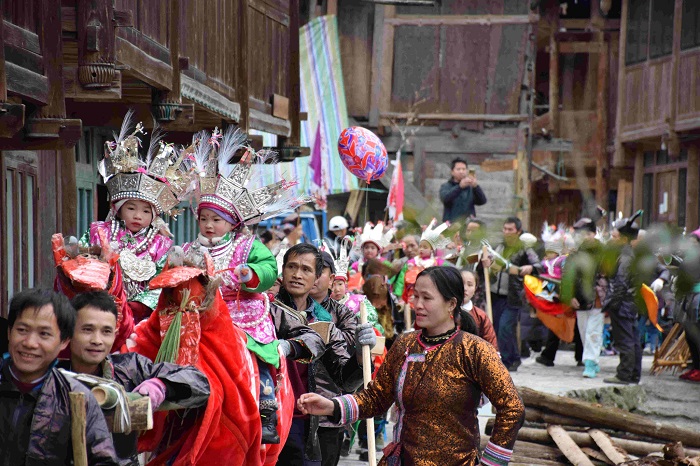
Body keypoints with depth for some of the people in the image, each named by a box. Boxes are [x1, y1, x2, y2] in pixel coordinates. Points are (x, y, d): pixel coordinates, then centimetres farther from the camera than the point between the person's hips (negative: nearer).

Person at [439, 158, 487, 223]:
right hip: (451, 224, -2)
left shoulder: (470, 187, 11)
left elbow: (482, 201, -3)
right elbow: (445, 198, -16)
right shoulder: (446, 186, 6)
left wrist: (476, 187, -22)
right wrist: (460, 187, -29)